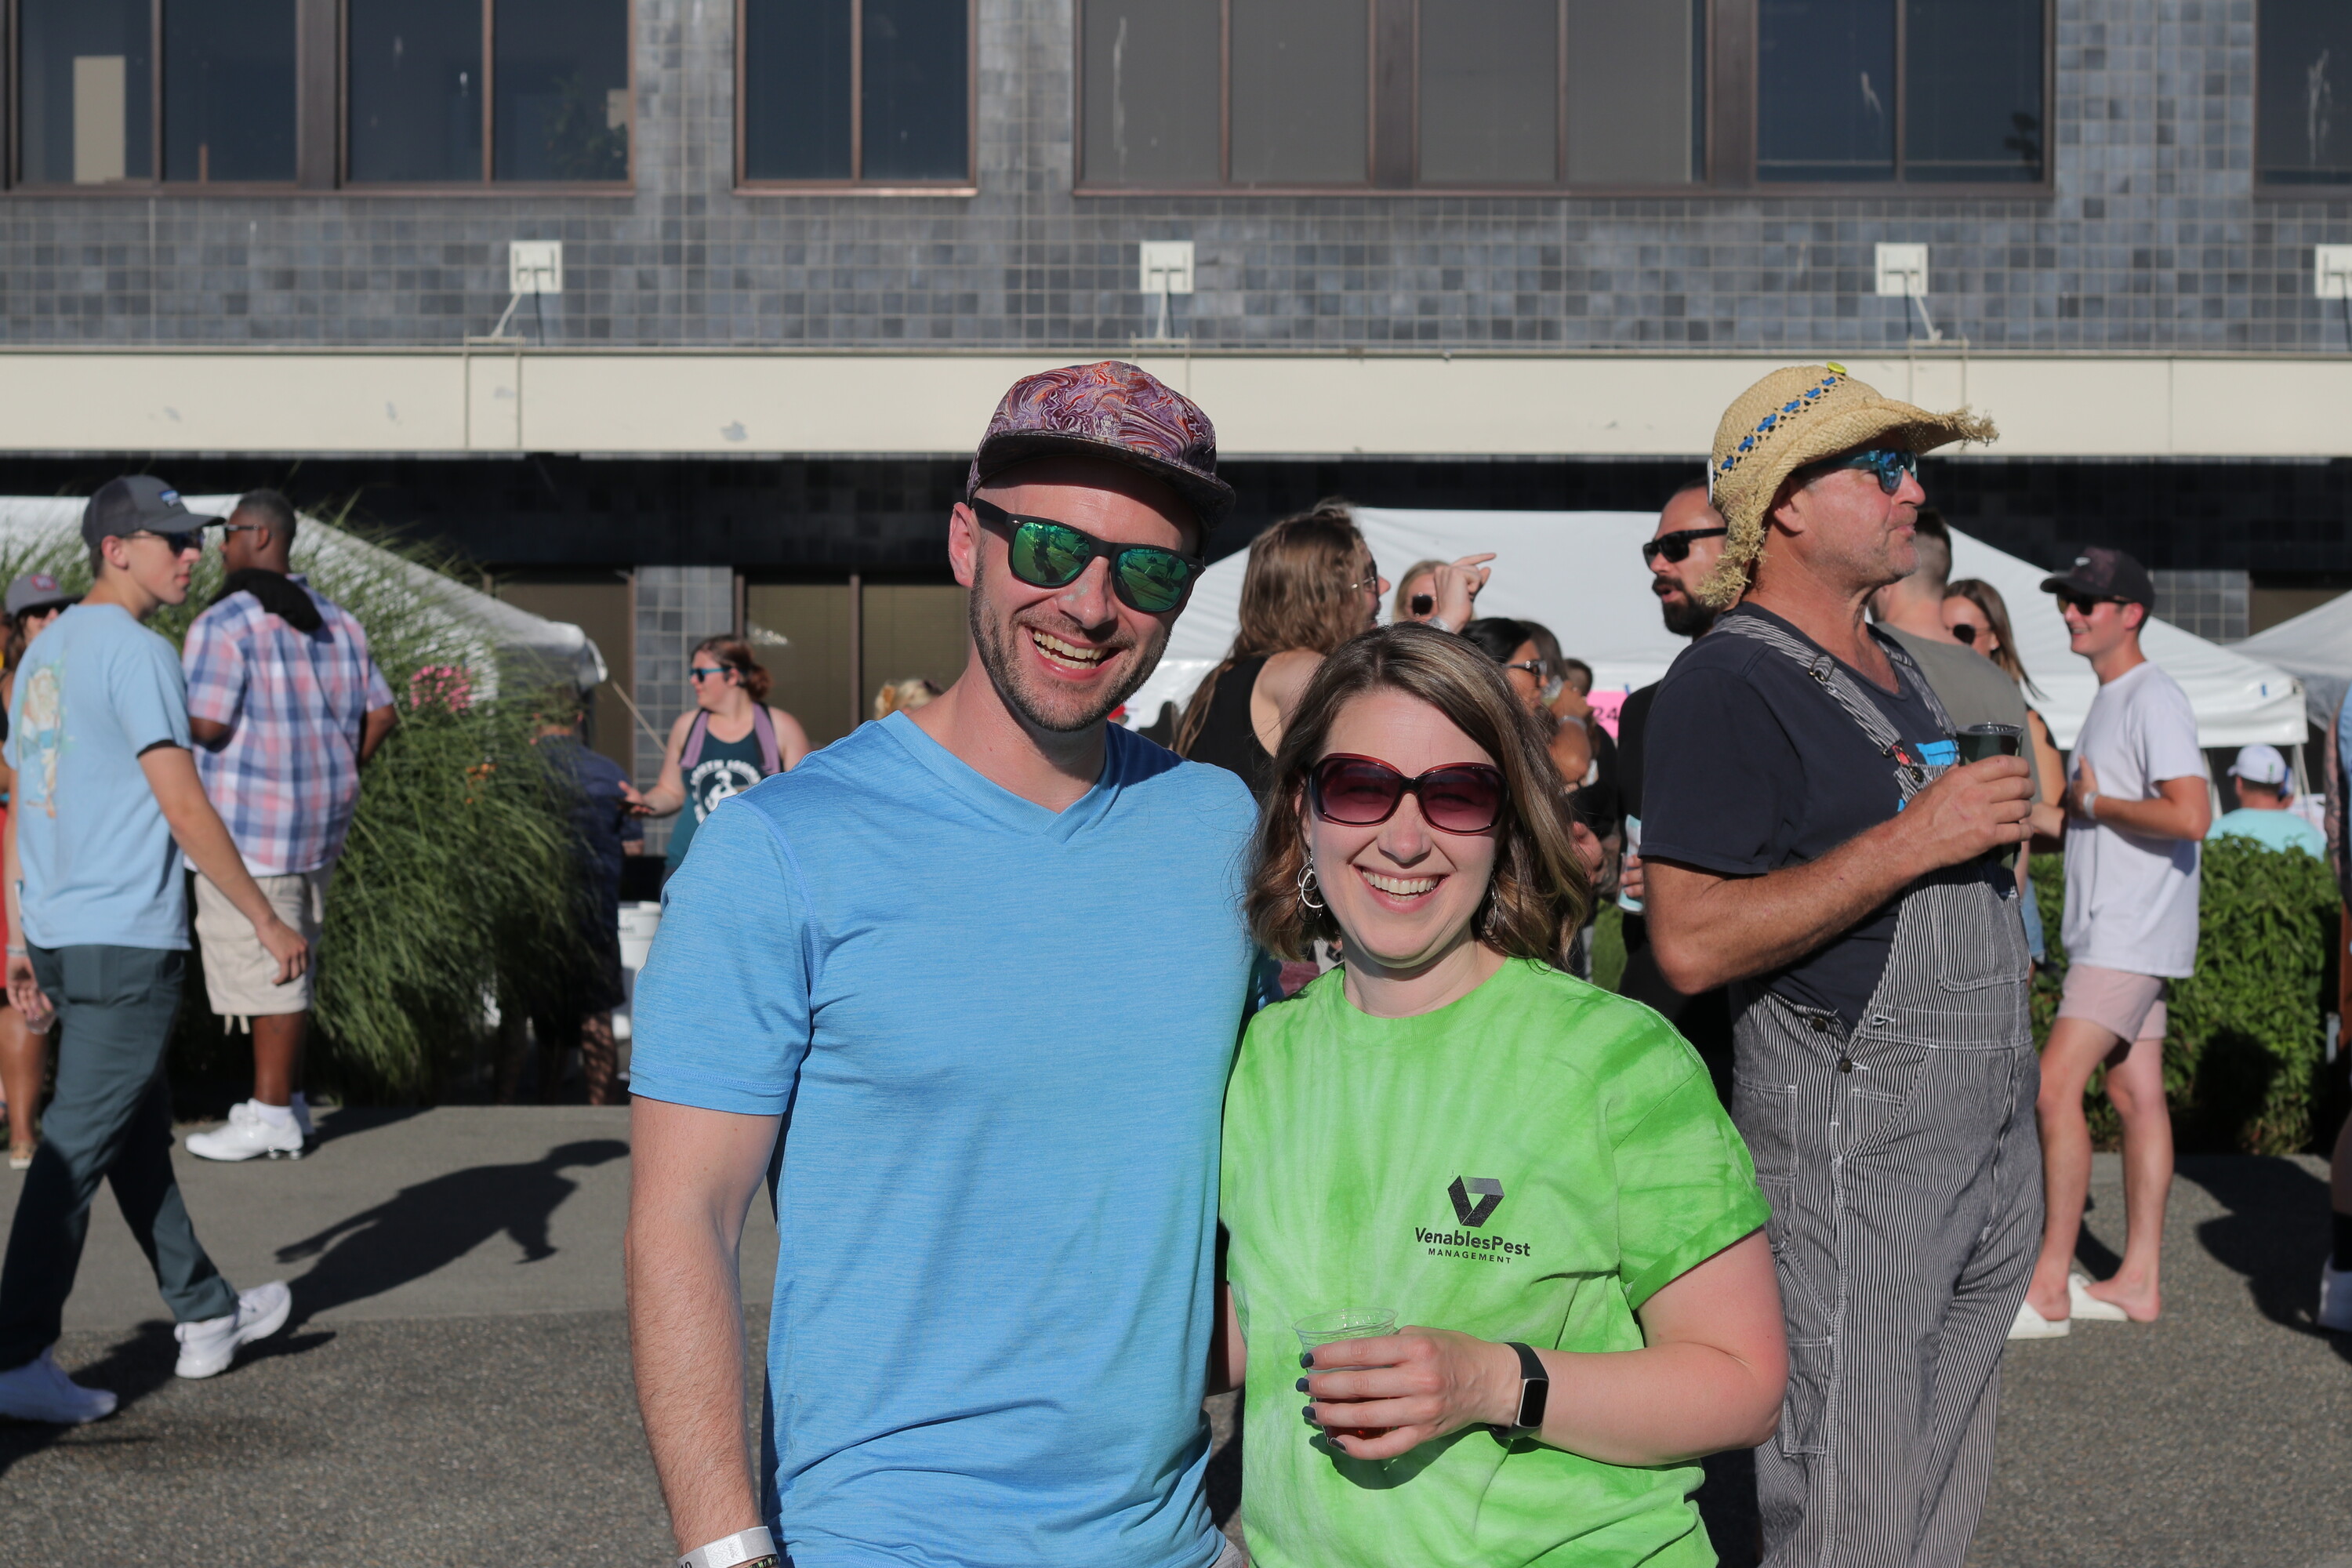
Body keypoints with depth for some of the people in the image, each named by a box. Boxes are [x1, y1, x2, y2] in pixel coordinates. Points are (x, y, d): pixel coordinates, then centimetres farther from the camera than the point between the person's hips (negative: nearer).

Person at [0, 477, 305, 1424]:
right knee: (79, 1147, -6)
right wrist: (267, 922, -12)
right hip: (128, 939, -9)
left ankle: (205, 1317, 28)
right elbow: (183, 806, -17)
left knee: (140, 1135, 16)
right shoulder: (134, 651, -12)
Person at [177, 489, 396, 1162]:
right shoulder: (338, 622, 12)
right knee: (291, 963, 16)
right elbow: (379, 713, 12)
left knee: (265, 966, -3)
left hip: (250, 826, -8)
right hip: (320, 821, 8)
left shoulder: (224, 623, -13)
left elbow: (205, 724, -20)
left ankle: (273, 1118, 2)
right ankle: (285, 1098, 23)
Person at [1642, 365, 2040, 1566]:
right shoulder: (1728, 682, -13)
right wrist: (1912, 838, -21)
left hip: (1988, 1137, 9)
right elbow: (1691, 944, -23)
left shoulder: (1900, 666, 17)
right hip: (1848, 1138, -9)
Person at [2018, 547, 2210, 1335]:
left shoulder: (2155, 700, -13)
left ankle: (2050, 1286, -10)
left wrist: (2094, 802, -13)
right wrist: (2064, 802, 9)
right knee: (2136, 1095, 10)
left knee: (2055, 1086, -14)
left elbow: (2190, 816, -24)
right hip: (2112, 934, 10)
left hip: (2133, 935, -10)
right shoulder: (2106, 703, 18)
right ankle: (2138, 1280, 14)